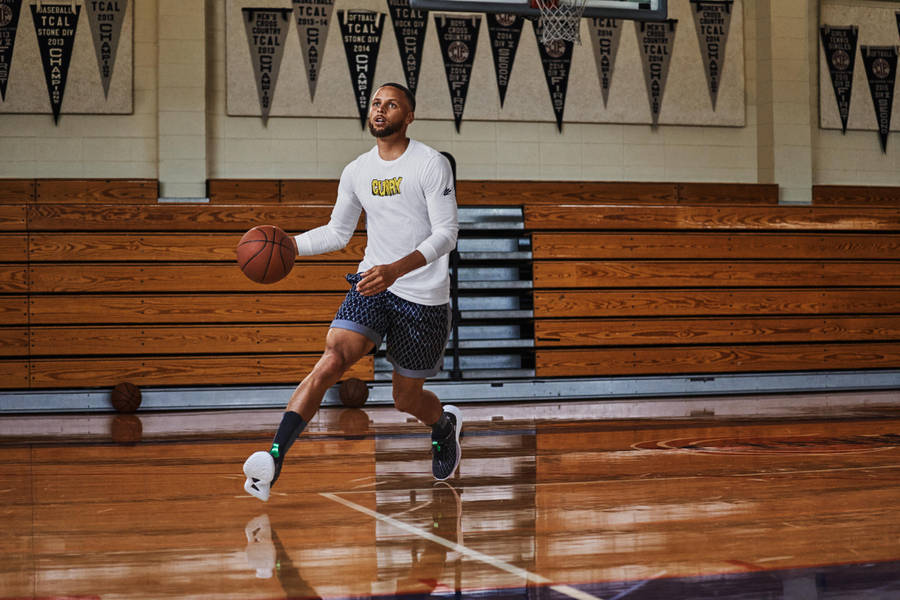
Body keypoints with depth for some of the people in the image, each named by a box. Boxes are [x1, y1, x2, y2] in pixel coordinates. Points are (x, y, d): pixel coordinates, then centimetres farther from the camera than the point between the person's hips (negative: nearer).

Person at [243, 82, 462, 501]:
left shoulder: (432, 164, -9)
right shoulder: (356, 172, 8)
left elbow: (446, 234, -16)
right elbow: (336, 233, 18)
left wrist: (396, 269, -30)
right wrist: (288, 245, 0)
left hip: (424, 298, -3)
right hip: (371, 284, 3)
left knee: (406, 397, 9)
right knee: (332, 359, -22)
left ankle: (445, 425, 46)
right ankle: (274, 457, -32)